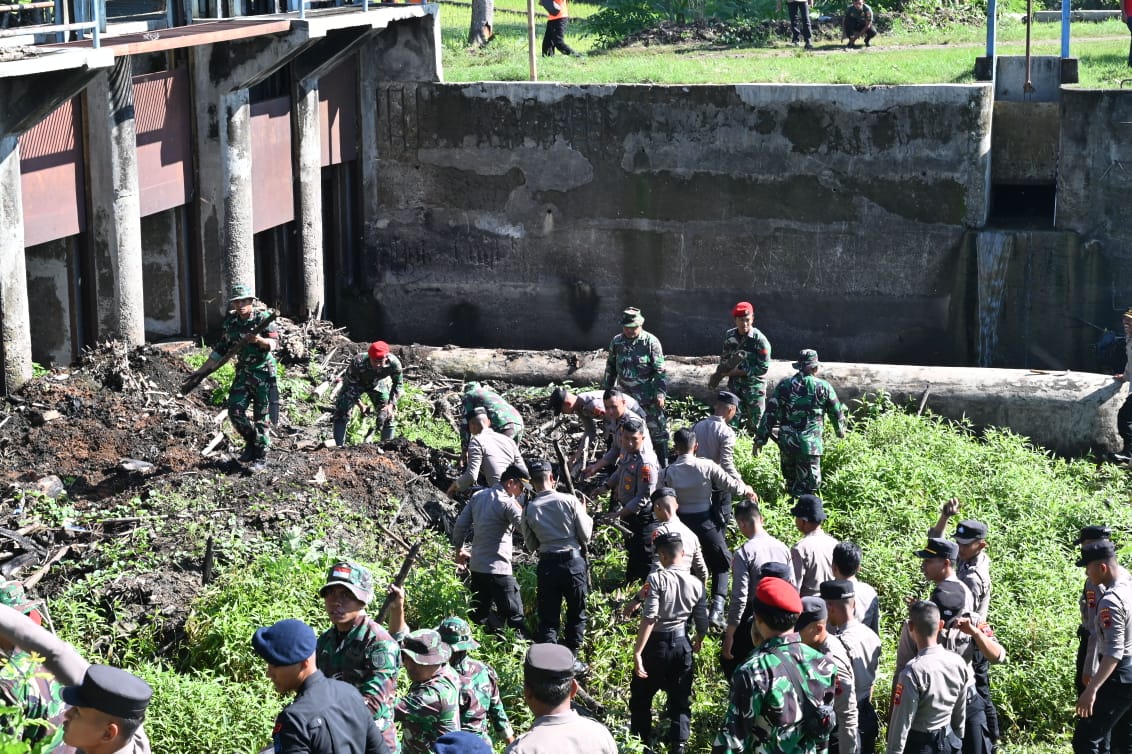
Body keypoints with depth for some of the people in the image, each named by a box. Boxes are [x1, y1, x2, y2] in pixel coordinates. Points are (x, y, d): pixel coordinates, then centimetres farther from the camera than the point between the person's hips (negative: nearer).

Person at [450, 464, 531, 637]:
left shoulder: (478, 496, 9)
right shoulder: (507, 503, -15)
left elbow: (460, 525, 12)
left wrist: (459, 549, 23)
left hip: (476, 566, 8)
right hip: (498, 569, -8)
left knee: (478, 616, 14)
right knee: (514, 616, -4)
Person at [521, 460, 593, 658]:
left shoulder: (529, 510, -2)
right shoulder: (570, 501, -7)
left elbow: (531, 545, 7)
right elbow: (586, 535, -3)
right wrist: (585, 514, 13)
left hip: (547, 564, 1)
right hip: (573, 561, -1)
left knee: (548, 619, 9)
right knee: (577, 614, 16)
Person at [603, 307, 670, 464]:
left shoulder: (651, 342, -10)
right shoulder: (616, 341, 4)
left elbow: (660, 370, -10)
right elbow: (611, 367, 15)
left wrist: (660, 393, -14)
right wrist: (607, 389, 15)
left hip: (648, 398, -4)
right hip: (624, 396, 4)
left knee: (657, 431, 0)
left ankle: (663, 465, 8)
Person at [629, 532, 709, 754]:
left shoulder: (657, 579, -15)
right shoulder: (695, 584, -2)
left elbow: (649, 619, -22)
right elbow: (702, 623, 5)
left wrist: (637, 653, -21)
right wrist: (698, 642, 27)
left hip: (656, 644, -3)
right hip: (682, 644, 4)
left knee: (640, 698, 14)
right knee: (680, 701, 12)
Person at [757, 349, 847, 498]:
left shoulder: (784, 385, 3)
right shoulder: (823, 387, -1)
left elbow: (770, 413, 0)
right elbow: (836, 413, 11)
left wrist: (760, 439, 4)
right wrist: (841, 431, 30)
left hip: (786, 441, 4)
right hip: (809, 443, -4)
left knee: (791, 478, 24)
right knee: (809, 485, -1)